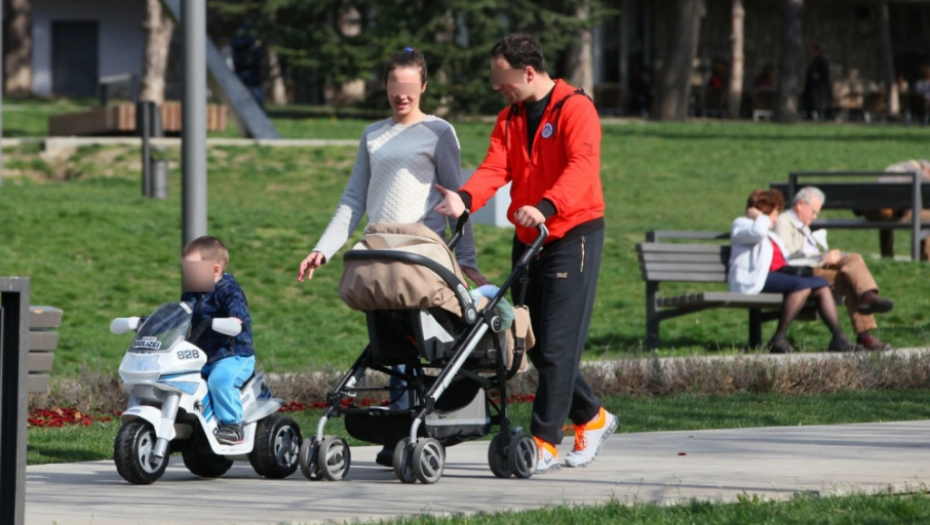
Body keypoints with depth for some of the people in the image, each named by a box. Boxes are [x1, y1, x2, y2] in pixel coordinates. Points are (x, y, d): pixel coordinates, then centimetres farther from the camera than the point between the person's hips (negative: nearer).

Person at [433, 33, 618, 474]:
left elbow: (582, 166, -26)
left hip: (574, 236, -8)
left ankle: (545, 444, -7)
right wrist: (465, 198, -22)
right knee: (532, 342, 9)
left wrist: (545, 207, -42)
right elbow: (495, 168, -1)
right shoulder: (509, 119, 12)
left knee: (557, 345, -9)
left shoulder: (575, 109, -11)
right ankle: (592, 418, 25)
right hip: (527, 240, 8)